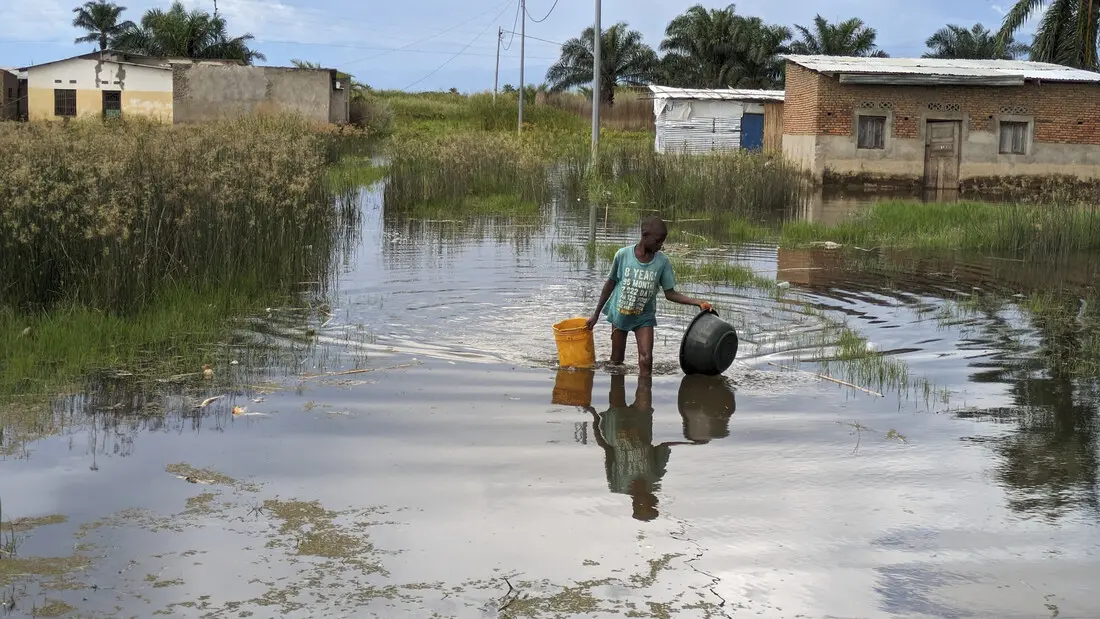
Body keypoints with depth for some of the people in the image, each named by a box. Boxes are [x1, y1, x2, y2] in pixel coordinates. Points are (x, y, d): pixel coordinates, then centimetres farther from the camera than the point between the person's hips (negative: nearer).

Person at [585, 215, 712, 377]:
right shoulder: (623, 255, -15)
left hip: (644, 317, 0)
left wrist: (697, 302, -19)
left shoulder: (662, 261, -13)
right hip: (619, 314, 0)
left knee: (646, 361, -13)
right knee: (616, 361, 9)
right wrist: (596, 314, 3)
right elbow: (610, 284, -2)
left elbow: (670, 293, -6)